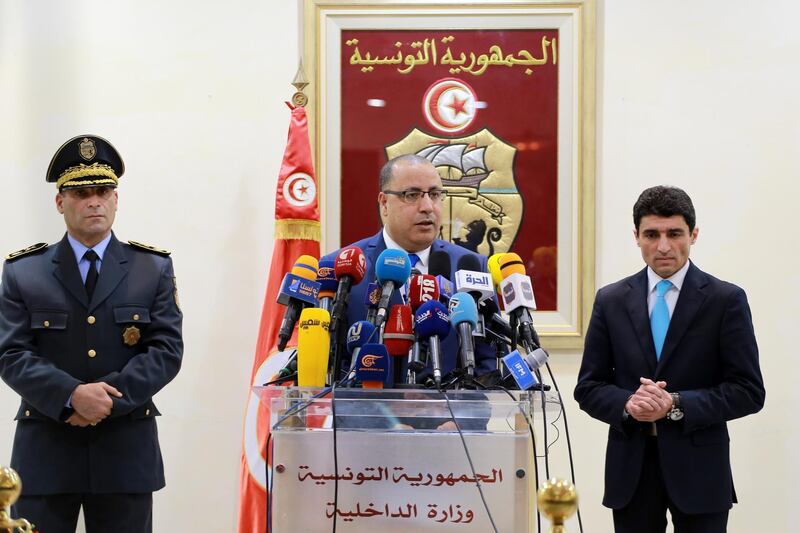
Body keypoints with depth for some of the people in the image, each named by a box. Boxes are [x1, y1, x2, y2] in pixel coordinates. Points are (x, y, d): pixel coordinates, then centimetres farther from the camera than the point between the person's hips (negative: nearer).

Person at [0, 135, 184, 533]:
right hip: (44, 452, 0)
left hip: (126, 452, 1)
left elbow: (167, 350, -1)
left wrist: (112, 398, -14)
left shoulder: (154, 268, 7)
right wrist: (72, 396, -19)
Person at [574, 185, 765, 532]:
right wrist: (627, 404, -14)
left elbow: (749, 391, -5)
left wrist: (676, 405, -16)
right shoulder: (610, 301, 6)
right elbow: (589, 388, 7)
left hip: (698, 468, -2)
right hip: (630, 467, 2)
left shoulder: (726, 300, -1)